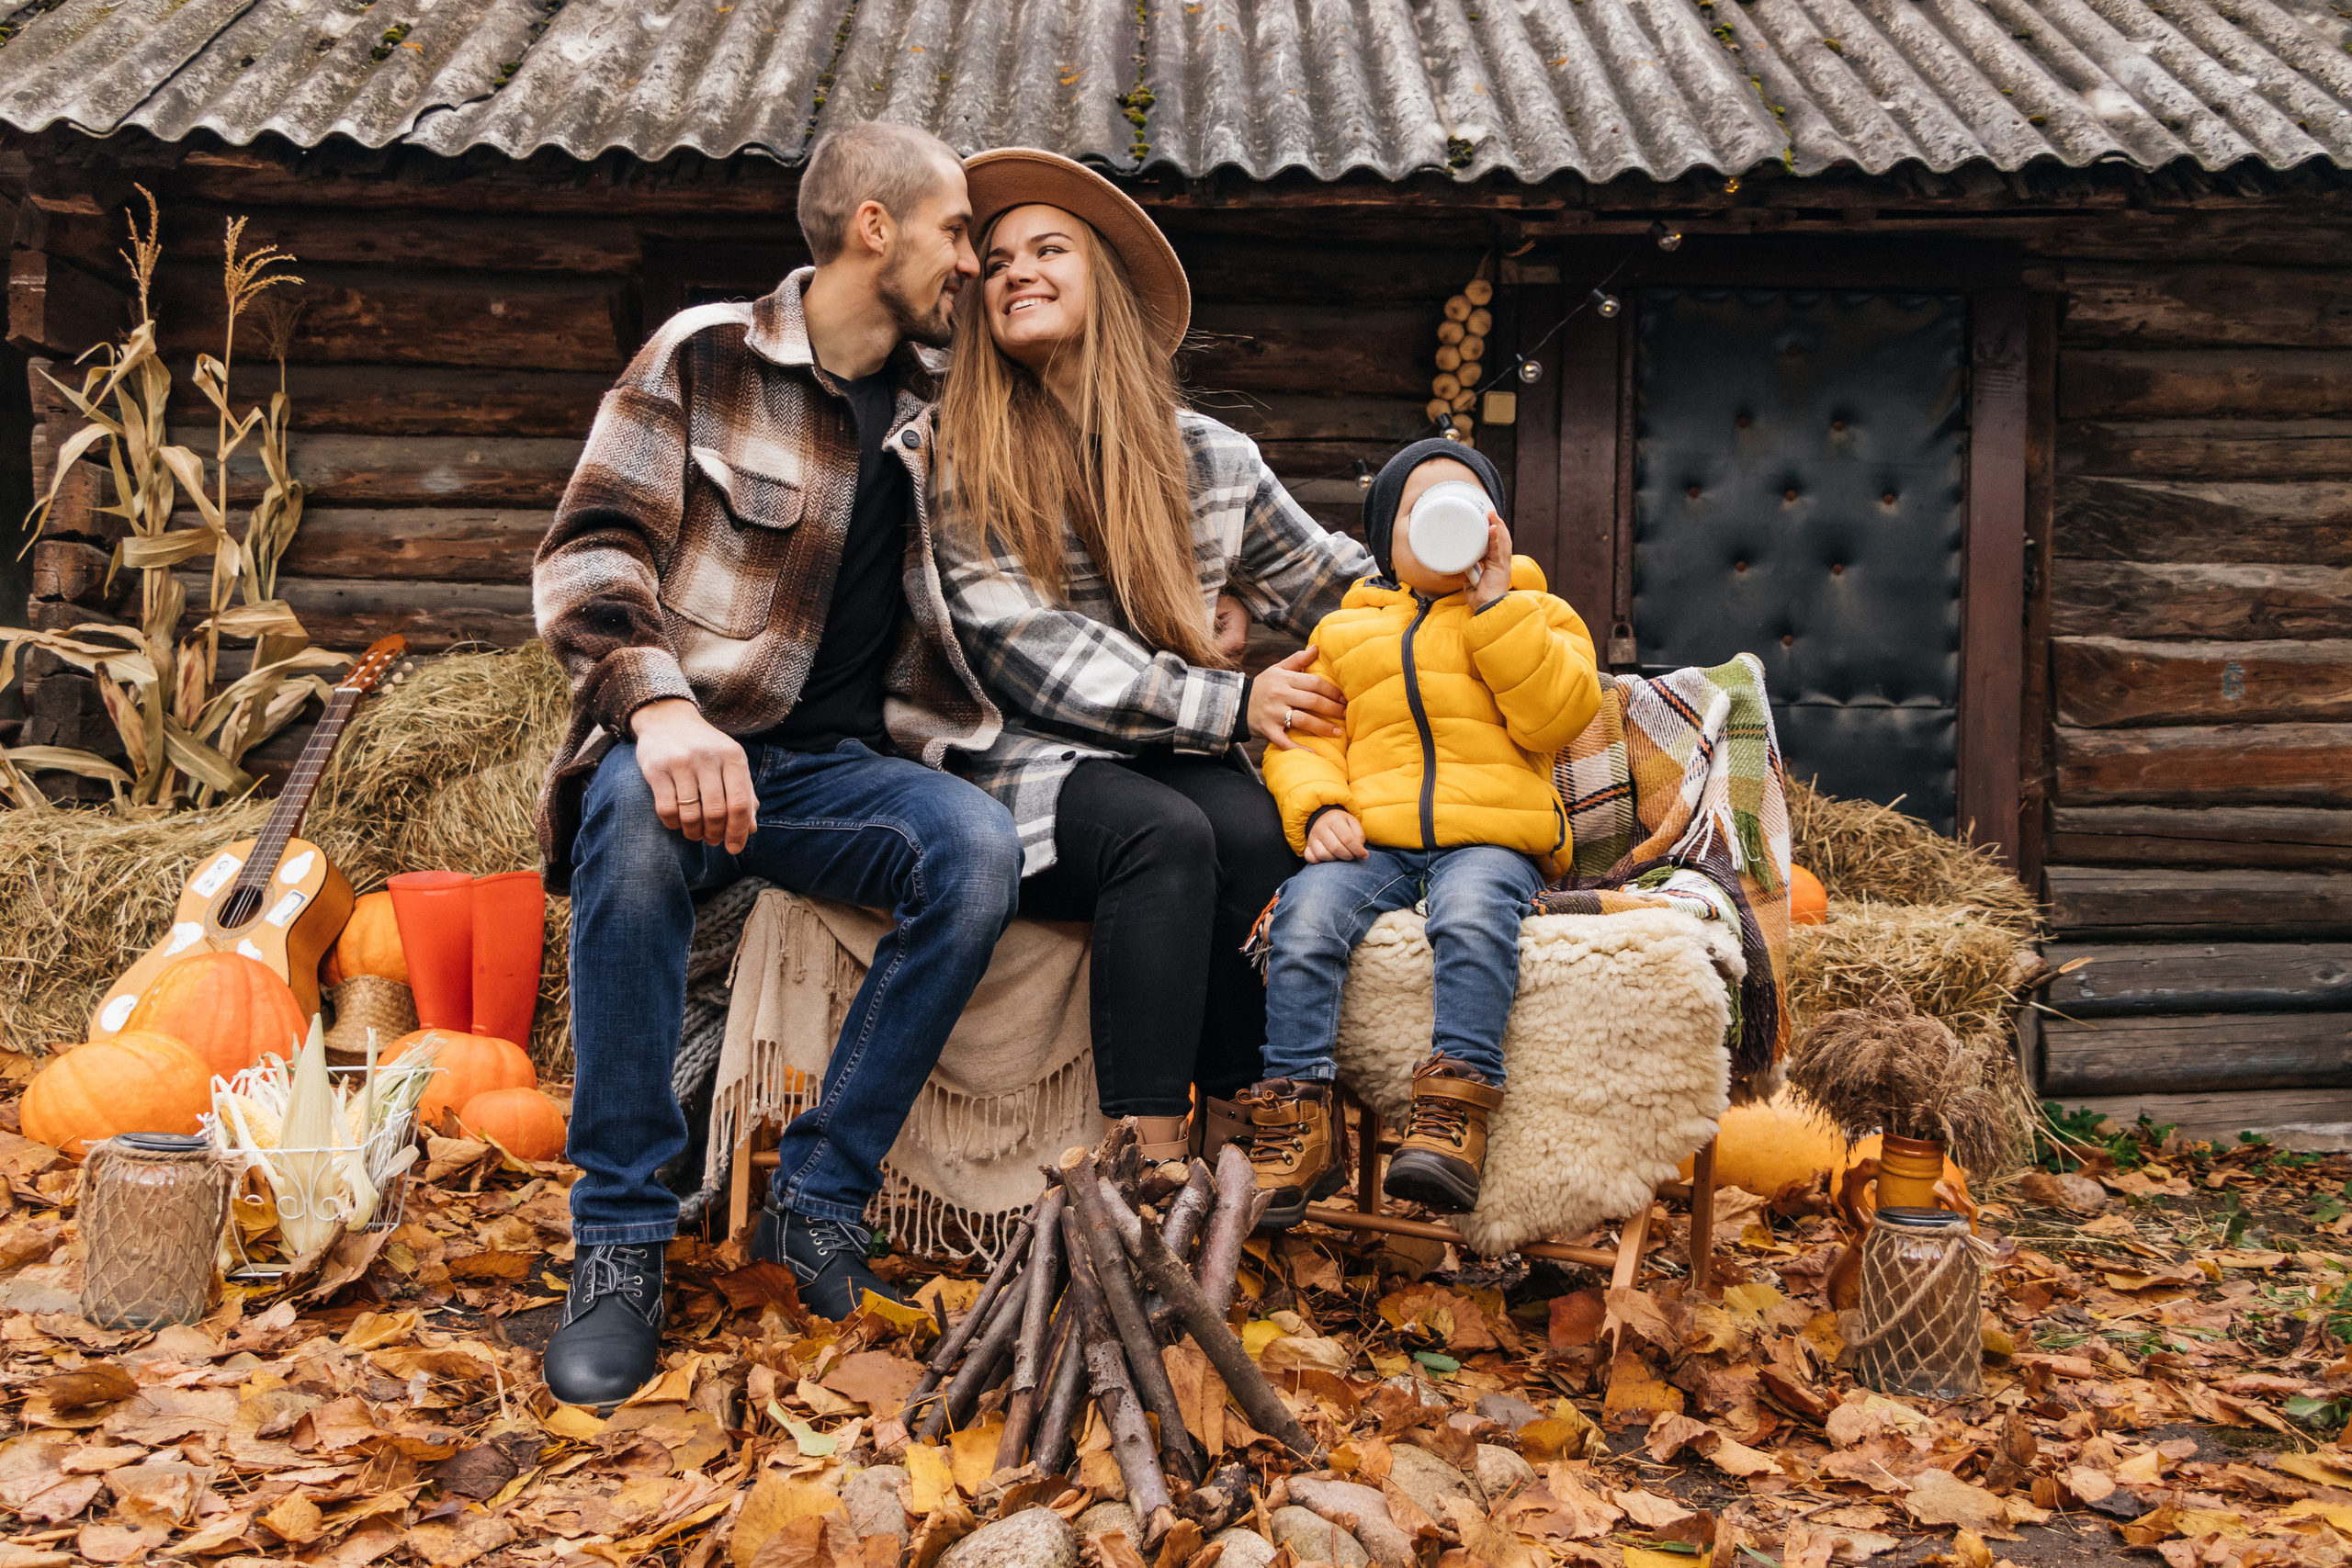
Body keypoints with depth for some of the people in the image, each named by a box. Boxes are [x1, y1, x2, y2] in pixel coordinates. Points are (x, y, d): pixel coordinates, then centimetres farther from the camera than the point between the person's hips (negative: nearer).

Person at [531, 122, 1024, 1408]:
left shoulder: (932, 406, 13)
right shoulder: (705, 355, 0)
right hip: (687, 742, -3)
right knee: (639, 816, -38)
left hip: (835, 767, 4)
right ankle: (619, 1233, -25)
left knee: (980, 850, -28)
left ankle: (818, 1199, -16)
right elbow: (587, 554, -9)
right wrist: (660, 707, -29)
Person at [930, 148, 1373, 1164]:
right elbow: (1027, 653, -8)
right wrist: (1229, 703, -14)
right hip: (1023, 758, -3)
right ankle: (1153, 1157, -35)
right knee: (1167, 836, -34)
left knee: (1256, 833, -31)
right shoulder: (954, 457, 2)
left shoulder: (1208, 456, 13)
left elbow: (1330, 584, 24)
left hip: (1170, 755, 3)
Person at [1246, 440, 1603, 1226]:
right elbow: (1304, 736, 16)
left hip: (1490, 837, -2)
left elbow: (1556, 717, 2)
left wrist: (1496, 603, -2)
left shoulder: (1537, 614, 22)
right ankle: (1300, 1119, -25)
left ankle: (1453, 1114, -35)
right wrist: (1318, 806, -6)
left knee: (1473, 913, -37)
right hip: (1369, 838, 2)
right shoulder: (1343, 629, 27)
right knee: (1305, 913, -30)